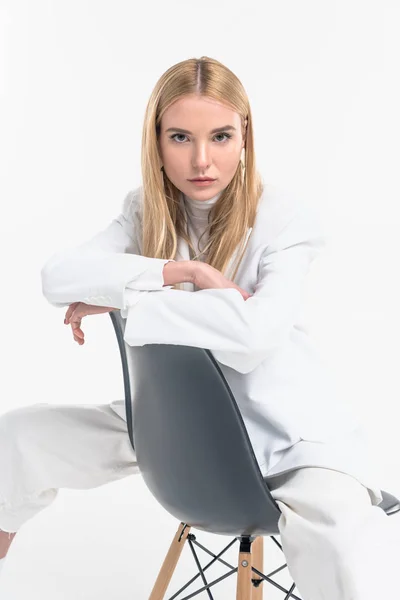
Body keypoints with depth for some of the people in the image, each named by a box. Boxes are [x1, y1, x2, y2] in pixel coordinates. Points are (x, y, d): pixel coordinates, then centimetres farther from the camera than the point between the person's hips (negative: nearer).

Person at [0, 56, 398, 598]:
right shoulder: (147, 209, -1)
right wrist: (182, 271, -25)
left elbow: (254, 333, -33)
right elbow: (57, 276, -17)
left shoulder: (287, 220, -15)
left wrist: (118, 296, -26)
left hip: (288, 432, -5)